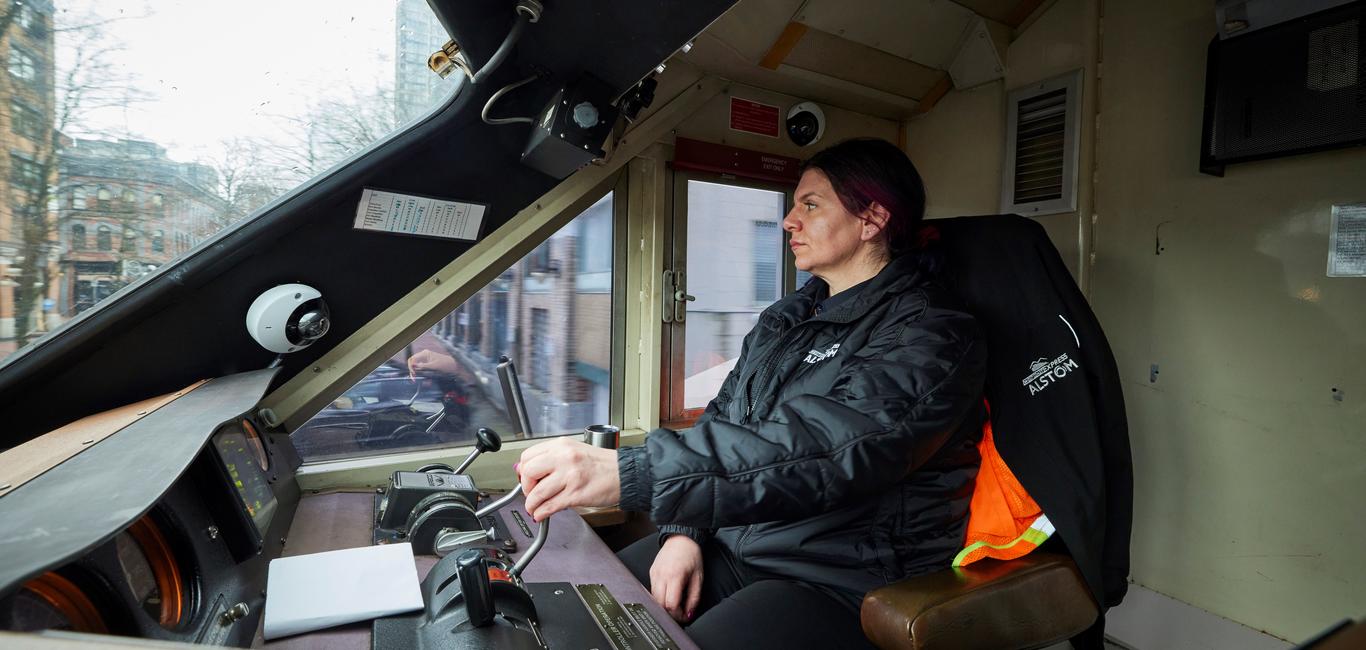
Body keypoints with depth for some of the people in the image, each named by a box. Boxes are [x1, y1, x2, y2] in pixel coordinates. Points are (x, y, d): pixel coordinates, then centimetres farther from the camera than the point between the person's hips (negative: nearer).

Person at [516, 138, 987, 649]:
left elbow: (812, 451, -30)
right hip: (727, 545, 6)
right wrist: (683, 529, -5)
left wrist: (627, 474, -37)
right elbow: (721, 424, 11)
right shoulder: (785, 319, 11)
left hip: (836, 585, -6)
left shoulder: (930, 336, -15)